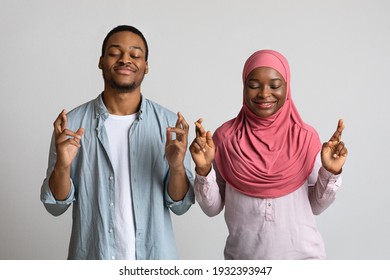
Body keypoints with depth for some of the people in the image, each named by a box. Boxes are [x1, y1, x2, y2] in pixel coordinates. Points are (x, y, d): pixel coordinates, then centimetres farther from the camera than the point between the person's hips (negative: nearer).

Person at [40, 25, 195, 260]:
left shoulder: (170, 124, -7)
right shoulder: (72, 124, -8)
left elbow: (180, 205, -4)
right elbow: (56, 206, -4)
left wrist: (177, 167, -22)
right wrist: (62, 166, -22)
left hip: (154, 258, 0)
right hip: (91, 257, 0)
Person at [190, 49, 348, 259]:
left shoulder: (305, 137, -7)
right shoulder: (225, 137, -7)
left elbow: (316, 206, 1)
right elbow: (213, 208, -3)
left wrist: (330, 173, -15)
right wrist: (204, 169, -18)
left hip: (302, 255, 0)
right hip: (242, 255, 0)